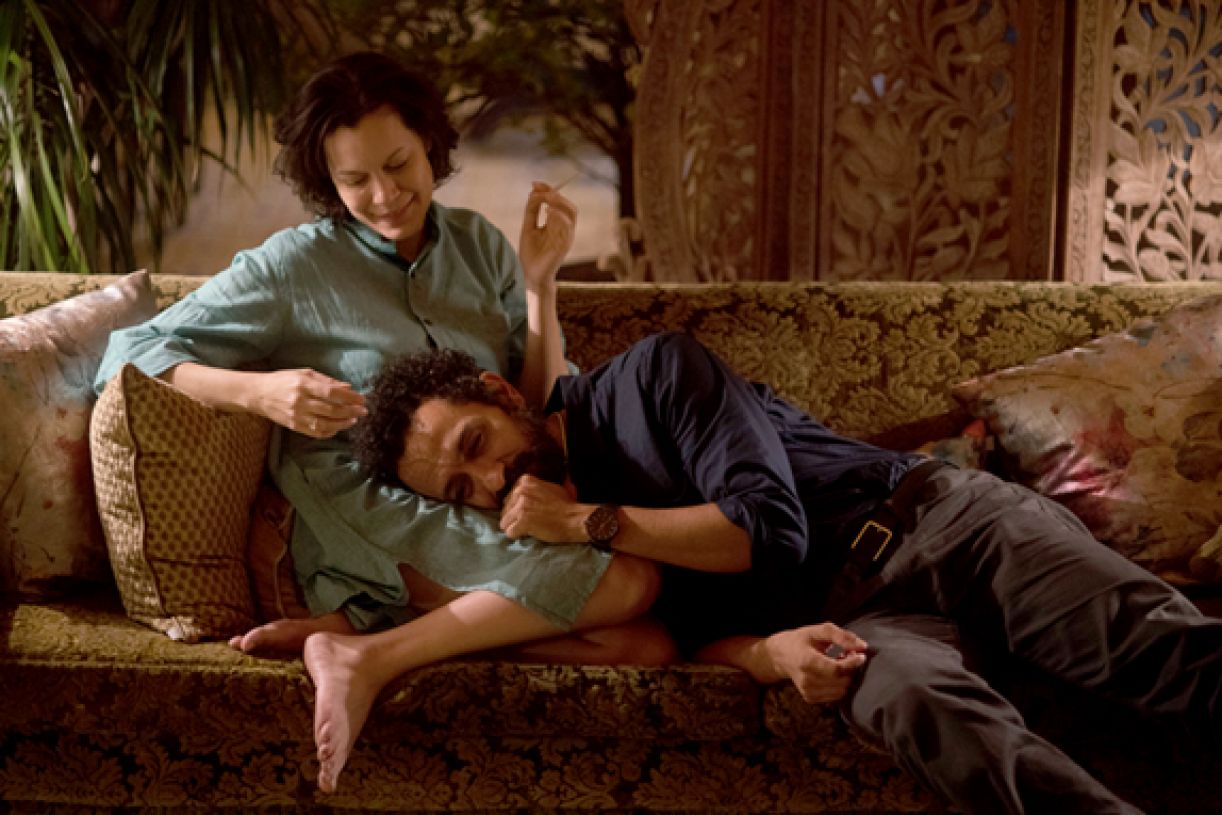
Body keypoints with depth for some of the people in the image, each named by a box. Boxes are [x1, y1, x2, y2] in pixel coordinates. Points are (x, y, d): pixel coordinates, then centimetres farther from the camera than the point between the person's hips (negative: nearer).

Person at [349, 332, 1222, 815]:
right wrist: (771, 654, -21)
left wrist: (591, 522, -9)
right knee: (913, 698, -37)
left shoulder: (656, 373, -1)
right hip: (841, 616, 1)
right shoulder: (552, 549, 9)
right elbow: (693, 632, 3)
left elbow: (771, 528, -10)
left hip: (936, 513, -1)